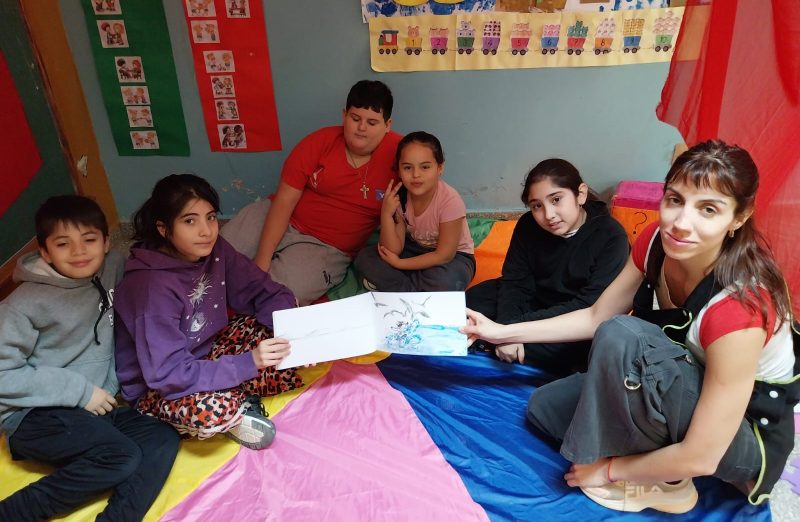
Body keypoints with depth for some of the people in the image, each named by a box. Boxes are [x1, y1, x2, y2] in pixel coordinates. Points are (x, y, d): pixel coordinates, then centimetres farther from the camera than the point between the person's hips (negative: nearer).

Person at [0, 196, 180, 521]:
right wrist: (78, 390, -16)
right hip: (34, 415, -5)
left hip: (95, 408, 5)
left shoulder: (112, 268, 1)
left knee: (163, 439, -17)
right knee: (123, 458, -27)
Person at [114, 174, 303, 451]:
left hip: (207, 352, 6)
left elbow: (267, 293, -7)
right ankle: (232, 414, -4)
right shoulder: (152, 286, -30)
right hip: (157, 388, -6)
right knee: (212, 410, -37)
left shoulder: (215, 251, -12)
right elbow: (168, 375, -32)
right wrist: (248, 363, -39)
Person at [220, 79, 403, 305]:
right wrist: (262, 261, -17)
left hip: (326, 246, -2)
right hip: (279, 220, 2)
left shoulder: (396, 151, -12)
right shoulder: (318, 142, -9)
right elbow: (284, 201, -11)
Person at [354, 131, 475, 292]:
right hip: (416, 251, 4)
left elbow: (445, 255, -23)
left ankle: (390, 285, -13)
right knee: (364, 257, -13)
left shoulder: (450, 200, -28)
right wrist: (386, 214, -31)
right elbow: (395, 251, -17)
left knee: (443, 280, -38)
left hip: (453, 257, -4)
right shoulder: (399, 197, -14)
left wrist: (399, 263, -21)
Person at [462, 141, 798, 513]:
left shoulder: (738, 308, -35)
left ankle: (666, 482, -9)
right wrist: (503, 332, -5)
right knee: (543, 408, 4)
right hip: (686, 394, 6)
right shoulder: (657, 241, -15)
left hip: (747, 436, -6)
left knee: (621, 336, -32)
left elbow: (699, 457, -29)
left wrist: (607, 469, -15)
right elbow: (596, 317, -2)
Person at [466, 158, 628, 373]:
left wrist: (516, 326, -32)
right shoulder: (528, 226, -10)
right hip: (536, 302, 4)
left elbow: (590, 306, -27)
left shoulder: (610, 236, -23)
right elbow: (515, 282, -9)